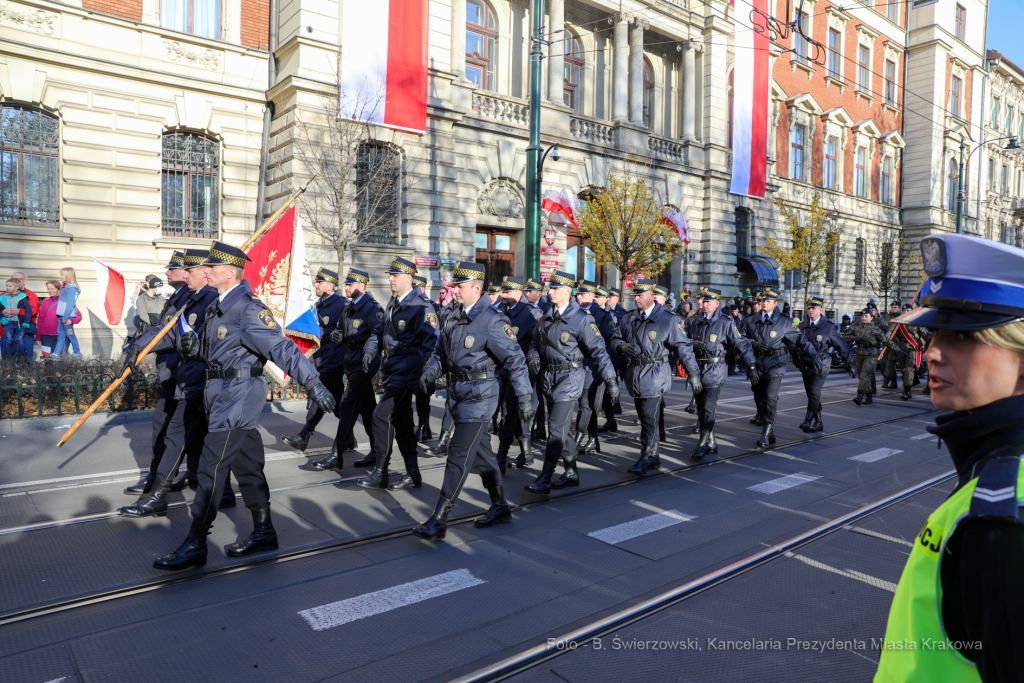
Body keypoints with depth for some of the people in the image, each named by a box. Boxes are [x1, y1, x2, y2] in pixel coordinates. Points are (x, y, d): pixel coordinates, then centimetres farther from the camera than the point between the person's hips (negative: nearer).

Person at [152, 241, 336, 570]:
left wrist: (313, 382, -31)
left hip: (239, 394, -10)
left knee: (212, 467, -5)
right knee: (246, 463, 14)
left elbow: (281, 347, -24)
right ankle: (263, 531, 25)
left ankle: (195, 545, 5)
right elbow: (210, 349, 19)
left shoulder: (248, 308, -17)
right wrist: (191, 344, -4)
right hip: (224, 394, 10)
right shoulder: (218, 305, 13)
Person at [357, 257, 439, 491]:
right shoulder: (392, 304, 13)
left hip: (406, 371, -9)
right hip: (391, 370, 9)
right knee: (400, 421, 13)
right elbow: (380, 331, 21)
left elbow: (431, 342, -19)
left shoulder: (420, 307, -14)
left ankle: (380, 473, 0)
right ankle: (412, 475, 23)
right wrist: (370, 349, 3)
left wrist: (425, 371, -26)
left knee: (382, 415, -13)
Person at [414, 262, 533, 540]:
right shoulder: (454, 319, 10)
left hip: (479, 395, -8)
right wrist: (430, 371, -6)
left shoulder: (492, 320, -16)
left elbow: (515, 360, -16)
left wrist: (525, 398, -17)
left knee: (459, 456, -7)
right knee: (481, 452, 17)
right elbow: (441, 351, 16)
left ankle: (438, 521, -1)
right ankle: (500, 507, 32)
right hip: (458, 393, 9)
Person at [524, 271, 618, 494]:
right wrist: (533, 359, -5)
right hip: (548, 376, 7)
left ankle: (545, 481, -6)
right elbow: (536, 343, 17)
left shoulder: (581, 320, -12)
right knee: (563, 428, 15)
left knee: (556, 429, -10)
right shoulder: (546, 318, 8)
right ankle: (571, 473, 28)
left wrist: (610, 379, -12)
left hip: (569, 377, -7)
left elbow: (598, 351, -11)